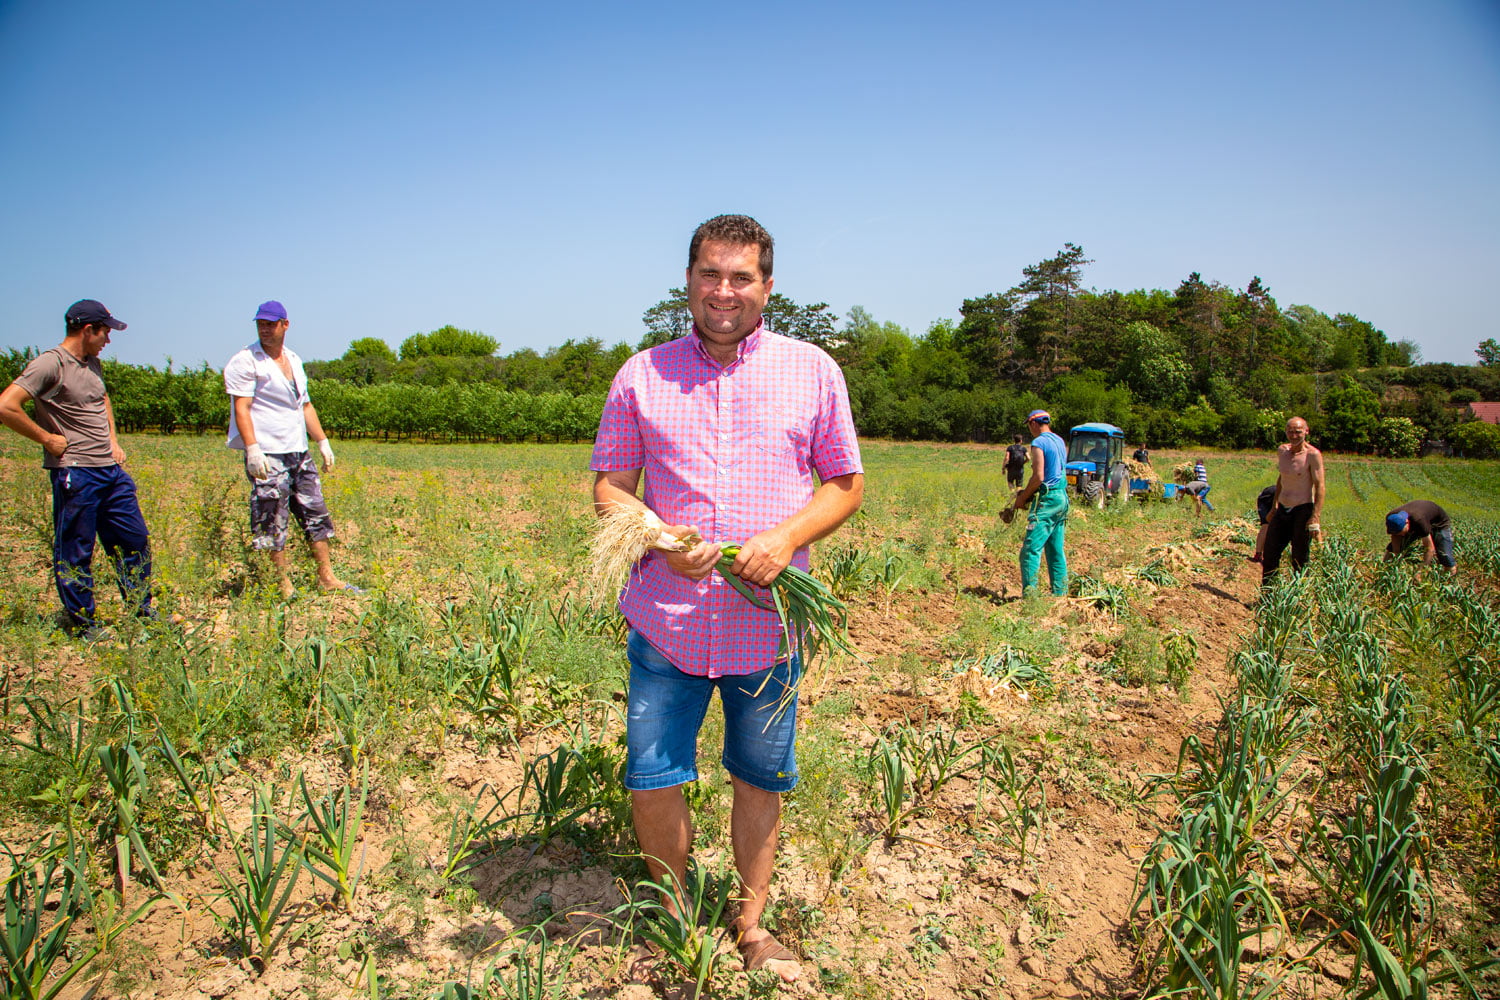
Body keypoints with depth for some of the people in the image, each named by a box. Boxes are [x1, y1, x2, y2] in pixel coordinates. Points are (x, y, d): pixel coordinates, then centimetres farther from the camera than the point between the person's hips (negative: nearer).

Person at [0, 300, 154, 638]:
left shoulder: (92, 363, 14)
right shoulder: (50, 363, -12)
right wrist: (48, 439, -14)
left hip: (112, 470, 8)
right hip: (75, 473, -8)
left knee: (136, 541, 12)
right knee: (75, 553, 3)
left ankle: (142, 612, 24)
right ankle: (82, 625, 13)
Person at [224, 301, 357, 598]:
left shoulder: (294, 360, 17)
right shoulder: (246, 361, -4)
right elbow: (241, 407, -12)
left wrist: (323, 442, 19)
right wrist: (253, 449, -22)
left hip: (299, 452, 7)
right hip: (267, 456, -7)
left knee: (316, 513, 9)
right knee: (272, 523, -4)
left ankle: (327, 578, 17)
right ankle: (284, 586, 3)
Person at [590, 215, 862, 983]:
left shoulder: (812, 371, 1)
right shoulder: (642, 374, 3)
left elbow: (846, 483, 5)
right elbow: (609, 485, 6)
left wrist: (787, 537, -14)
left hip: (766, 623, 0)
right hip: (666, 618, 1)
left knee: (761, 779, 13)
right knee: (651, 779, 5)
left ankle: (751, 925, 37)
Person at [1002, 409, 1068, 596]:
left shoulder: (1039, 443, -11)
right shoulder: (1059, 441, 15)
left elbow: (1038, 477, -17)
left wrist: (1022, 497, -5)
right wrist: (1028, 492, 17)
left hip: (1047, 499, -9)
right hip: (1063, 497, 9)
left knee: (1031, 549, -9)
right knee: (1056, 550, 13)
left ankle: (1029, 595, -13)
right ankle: (1060, 593, 16)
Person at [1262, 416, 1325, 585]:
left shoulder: (1313, 455, -13)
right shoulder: (1282, 450, 8)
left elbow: (1319, 486, -16)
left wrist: (1316, 518, -22)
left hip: (1303, 511, -7)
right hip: (1282, 509, 7)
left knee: (1300, 561, 0)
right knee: (1270, 554, 10)